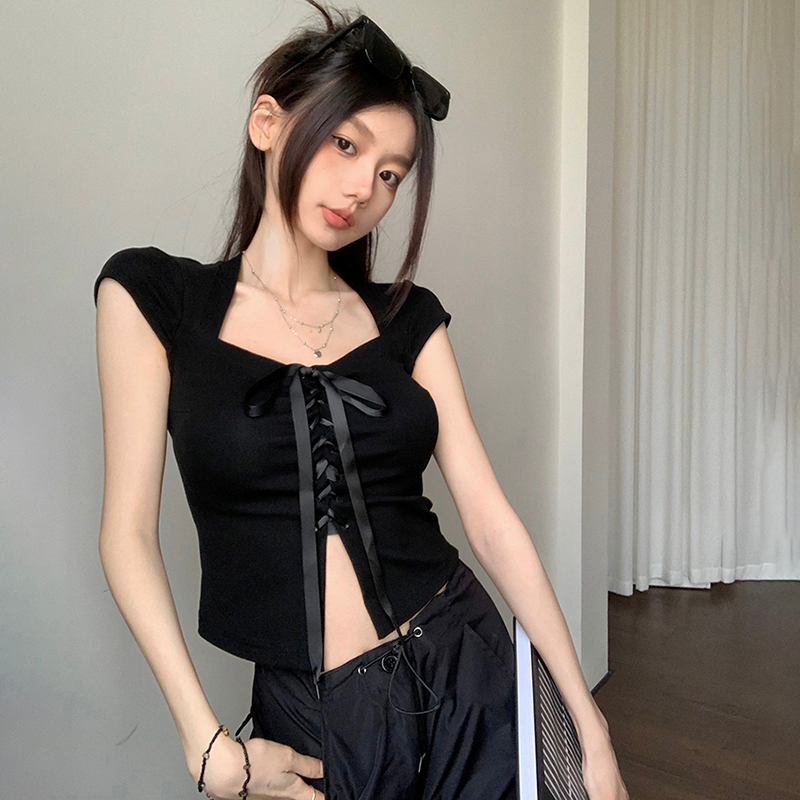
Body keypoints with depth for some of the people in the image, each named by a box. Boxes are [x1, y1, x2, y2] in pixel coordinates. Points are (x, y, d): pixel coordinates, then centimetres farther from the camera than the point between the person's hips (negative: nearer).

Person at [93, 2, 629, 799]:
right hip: (309, 717, -1)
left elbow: (491, 519, -2)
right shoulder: (151, 294, -5)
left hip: (469, 678, 3)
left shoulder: (408, 317, 0)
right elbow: (129, 532, -6)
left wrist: (589, 724, -1)